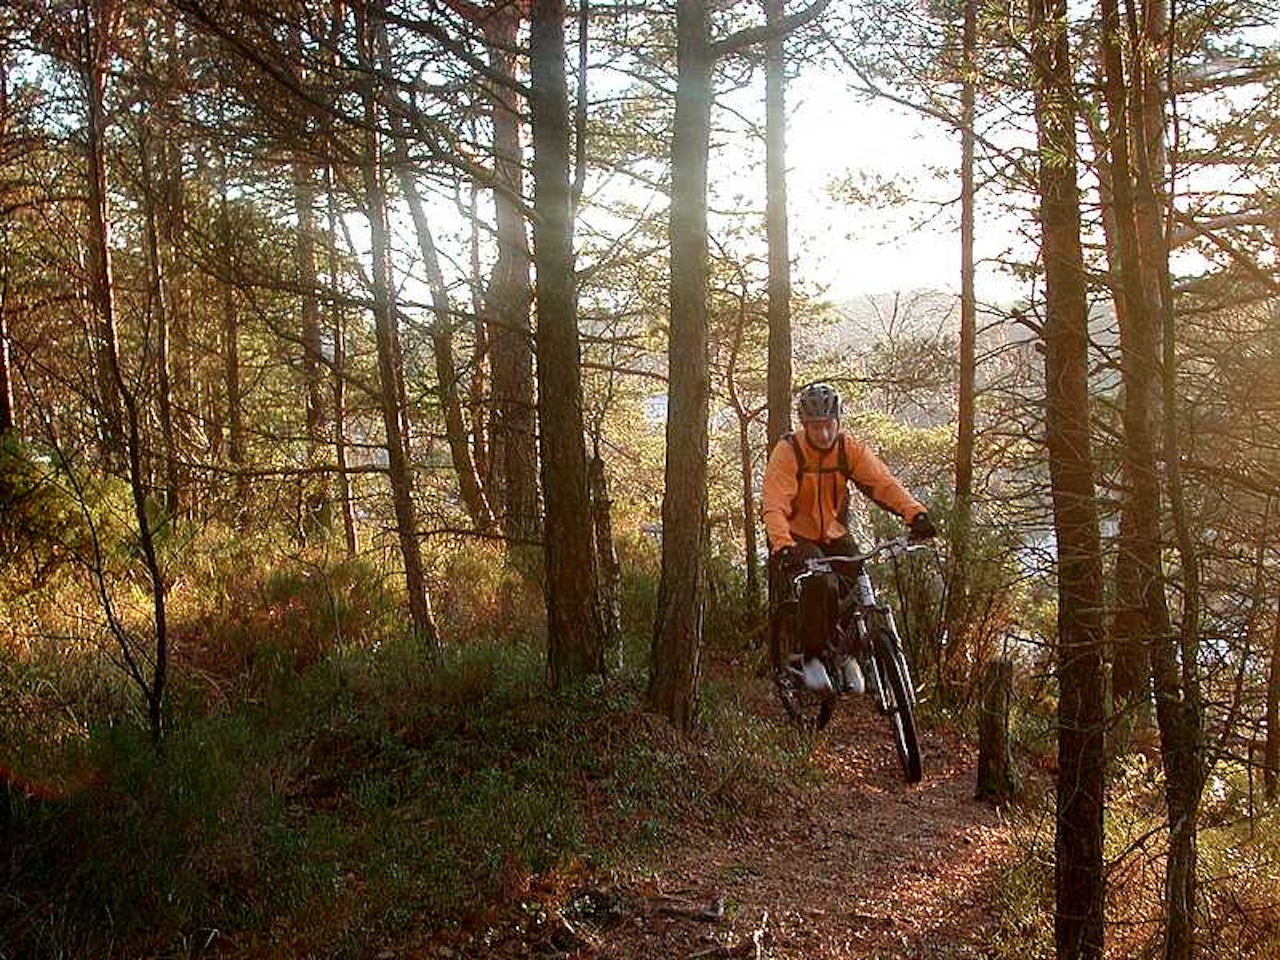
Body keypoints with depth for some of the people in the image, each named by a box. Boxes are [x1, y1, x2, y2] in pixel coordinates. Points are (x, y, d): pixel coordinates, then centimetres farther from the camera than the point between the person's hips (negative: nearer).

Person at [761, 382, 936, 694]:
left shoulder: (851, 449, -7)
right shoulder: (788, 451, -17)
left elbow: (883, 483, -17)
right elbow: (774, 504, -27)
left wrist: (915, 513, -35)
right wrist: (783, 547, -44)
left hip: (835, 536, 4)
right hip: (798, 537, -4)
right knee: (820, 585, -29)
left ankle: (850, 655, 11)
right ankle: (811, 657, -9)